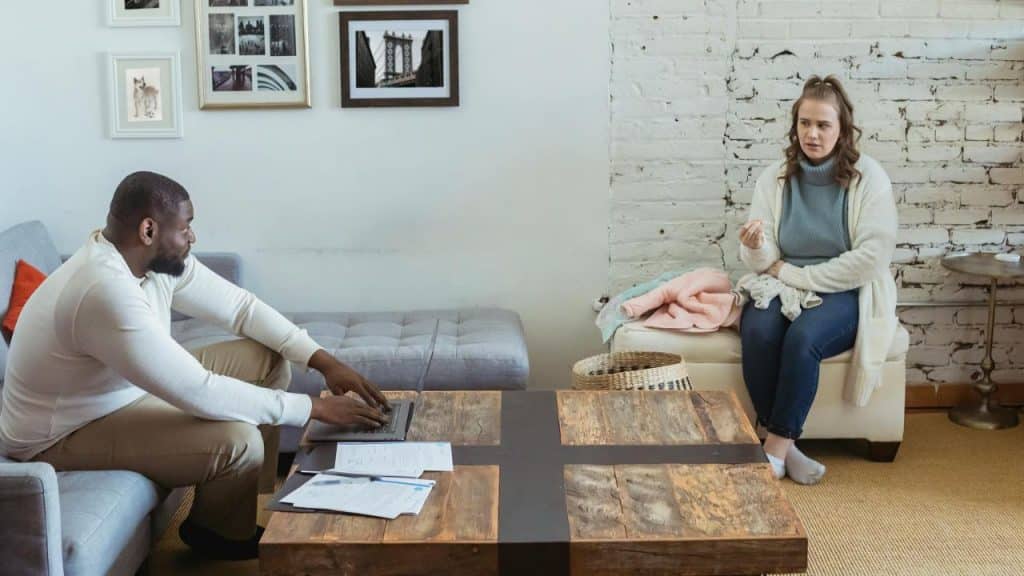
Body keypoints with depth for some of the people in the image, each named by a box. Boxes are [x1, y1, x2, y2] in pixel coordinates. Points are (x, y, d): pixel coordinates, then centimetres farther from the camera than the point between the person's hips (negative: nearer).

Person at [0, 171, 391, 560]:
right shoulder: (105, 291, -36)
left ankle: (253, 503, 15)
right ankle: (221, 532, 7)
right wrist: (314, 407, -28)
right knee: (238, 441, -27)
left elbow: (240, 306, 1)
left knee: (267, 359, 3)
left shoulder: (159, 259, -7)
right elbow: (200, 394, -36)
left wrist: (323, 360, -11)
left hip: (125, 390, 9)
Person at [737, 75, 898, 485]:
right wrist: (756, 248, -24)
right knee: (758, 331, -30)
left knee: (802, 337, -33)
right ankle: (785, 447, -18)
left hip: (845, 293, -3)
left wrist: (795, 274, -12)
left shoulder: (869, 179, -5)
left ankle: (776, 447, -19)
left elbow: (872, 257, -13)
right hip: (782, 288, 3)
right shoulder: (775, 178, 4)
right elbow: (762, 263, 2)